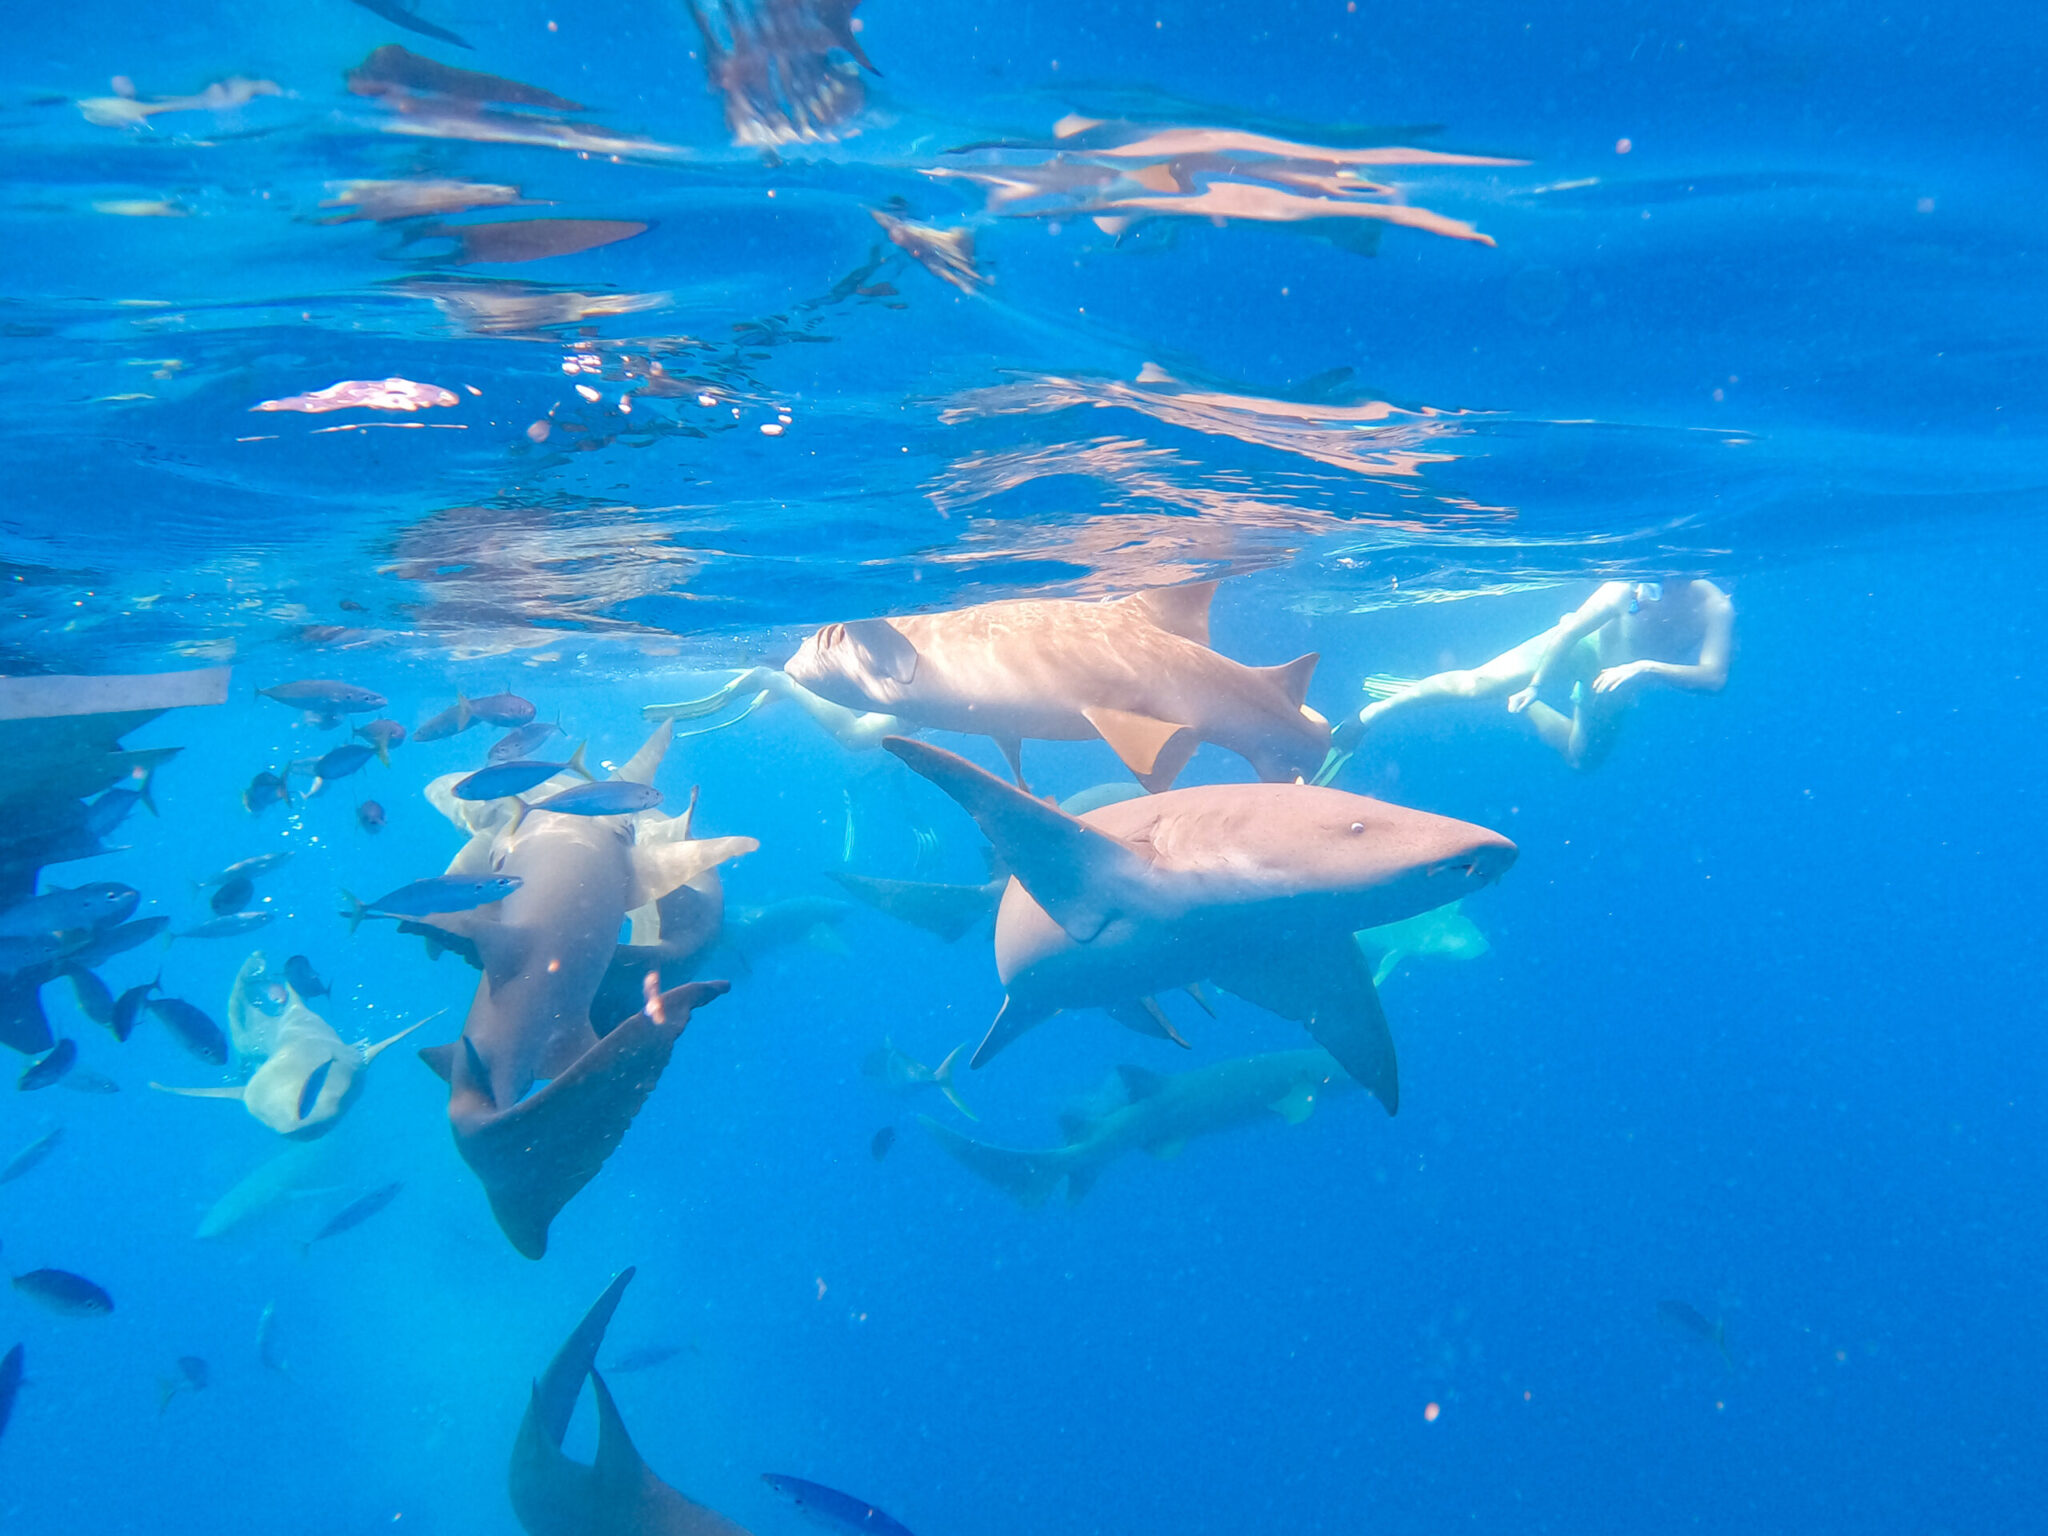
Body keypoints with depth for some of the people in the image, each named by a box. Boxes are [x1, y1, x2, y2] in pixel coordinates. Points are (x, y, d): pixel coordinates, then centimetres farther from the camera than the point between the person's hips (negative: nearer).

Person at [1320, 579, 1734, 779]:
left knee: (1581, 759, 21)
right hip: (1581, 649, -3)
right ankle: (1367, 717, -11)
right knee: (1475, 684, -19)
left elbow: (1714, 677, -43)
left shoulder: (1714, 608, -35)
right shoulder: (1625, 589, -37)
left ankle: (1518, 706, 43)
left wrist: (1646, 667, -55)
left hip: (1613, 686, 4)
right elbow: (1568, 632, -28)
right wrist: (1534, 687, -22)